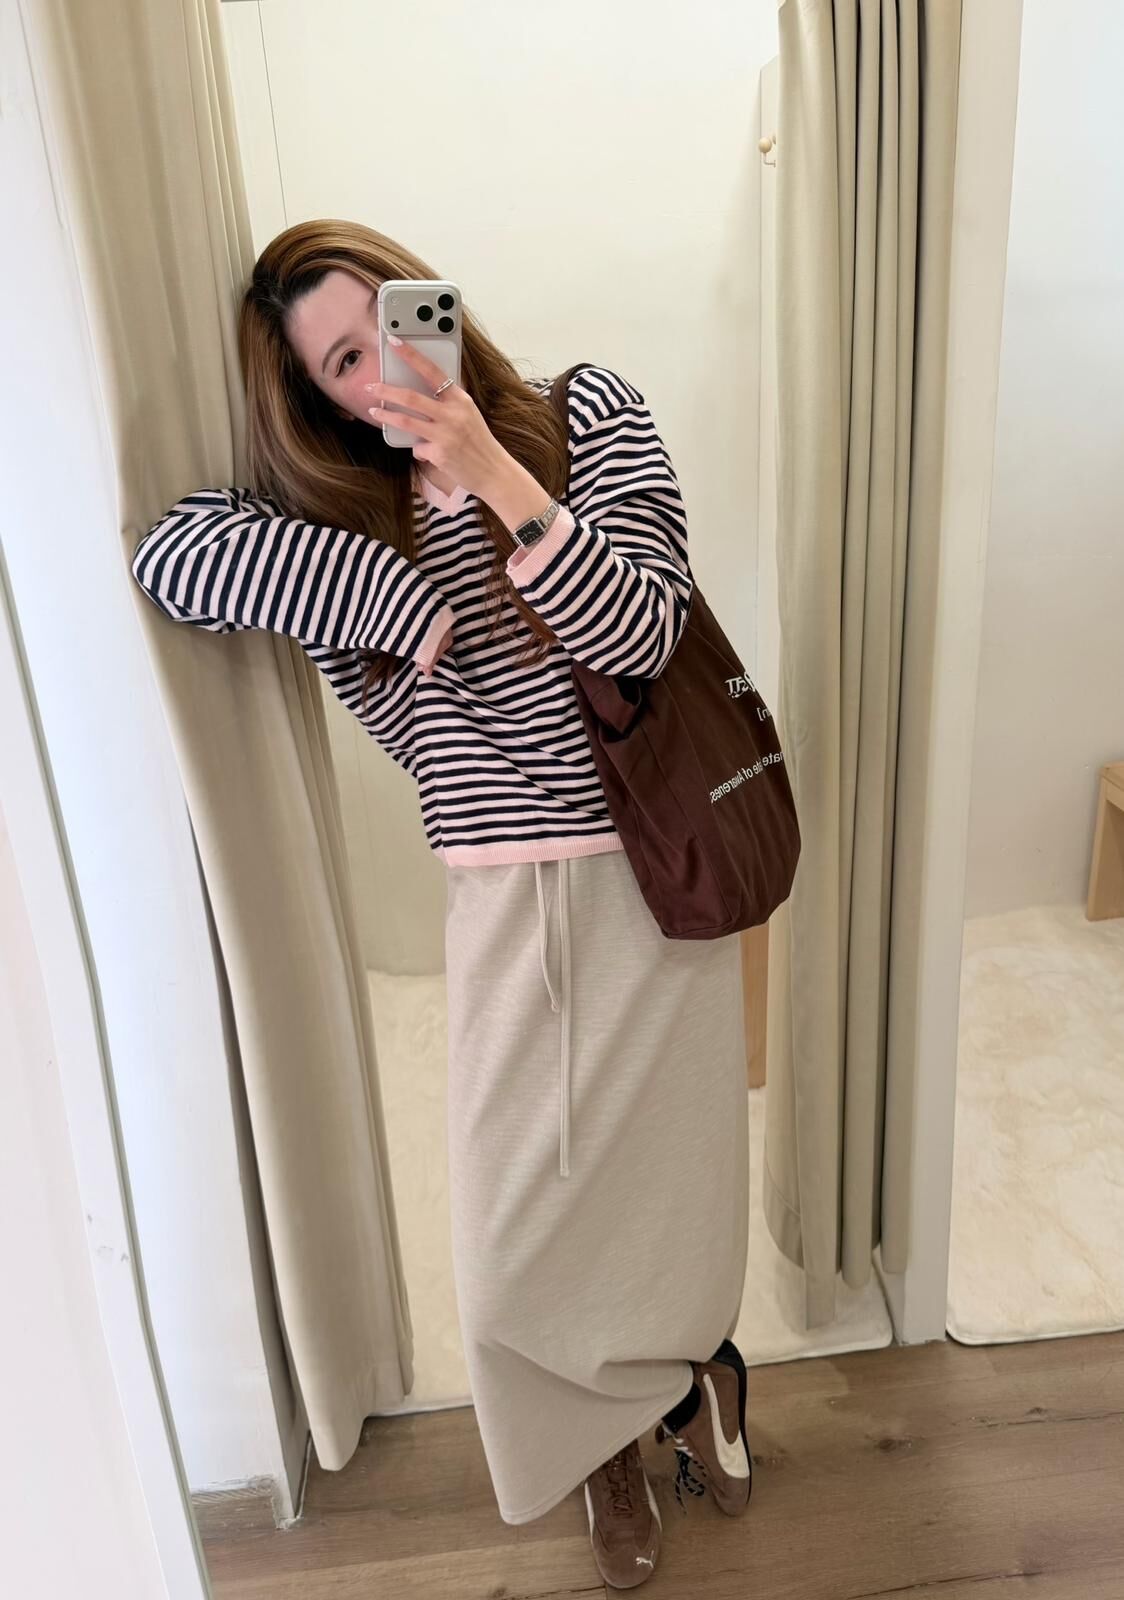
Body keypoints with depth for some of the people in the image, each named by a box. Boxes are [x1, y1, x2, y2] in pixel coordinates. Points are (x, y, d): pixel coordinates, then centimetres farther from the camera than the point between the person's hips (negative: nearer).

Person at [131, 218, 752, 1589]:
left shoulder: (587, 412, -1)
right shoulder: (342, 503, 3)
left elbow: (638, 632, -14)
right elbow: (168, 552, -14)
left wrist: (492, 473, -25)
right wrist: (401, 595, -18)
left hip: (653, 876, -1)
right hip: (501, 908, 1)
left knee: (669, 1174, 13)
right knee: (515, 1241, 7)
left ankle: (658, 1387, 49)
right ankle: (678, 1385, 41)